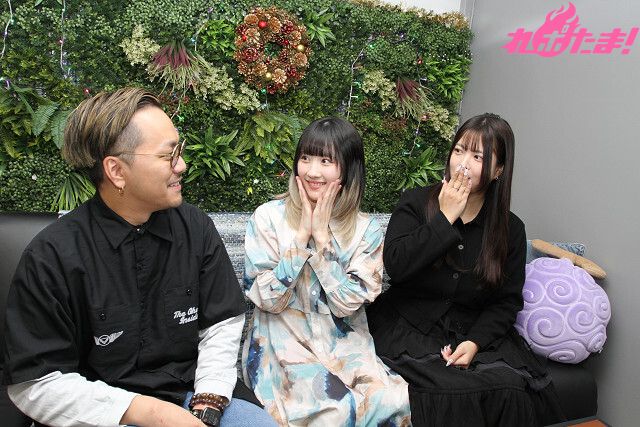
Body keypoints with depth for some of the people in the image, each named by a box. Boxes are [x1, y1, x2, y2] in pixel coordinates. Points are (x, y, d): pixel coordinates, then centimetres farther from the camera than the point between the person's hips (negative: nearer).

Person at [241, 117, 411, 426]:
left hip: (343, 344, 3)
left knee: (395, 400, -23)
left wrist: (322, 236, -14)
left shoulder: (365, 230, 0)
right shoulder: (268, 217, -4)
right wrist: (302, 235, -15)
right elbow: (267, 299, -10)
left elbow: (347, 304, -9)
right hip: (283, 344, -2)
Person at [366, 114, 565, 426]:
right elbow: (395, 265, -15)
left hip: (474, 331, 3)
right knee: (451, 390, -28)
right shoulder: (416, 202, -1)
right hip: (408, 327, -2)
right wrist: (445, 218, -15)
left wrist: (475, 342, -12)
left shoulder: (511, 229, 5)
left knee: (512, 388, -23)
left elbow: (506, 301, 4)